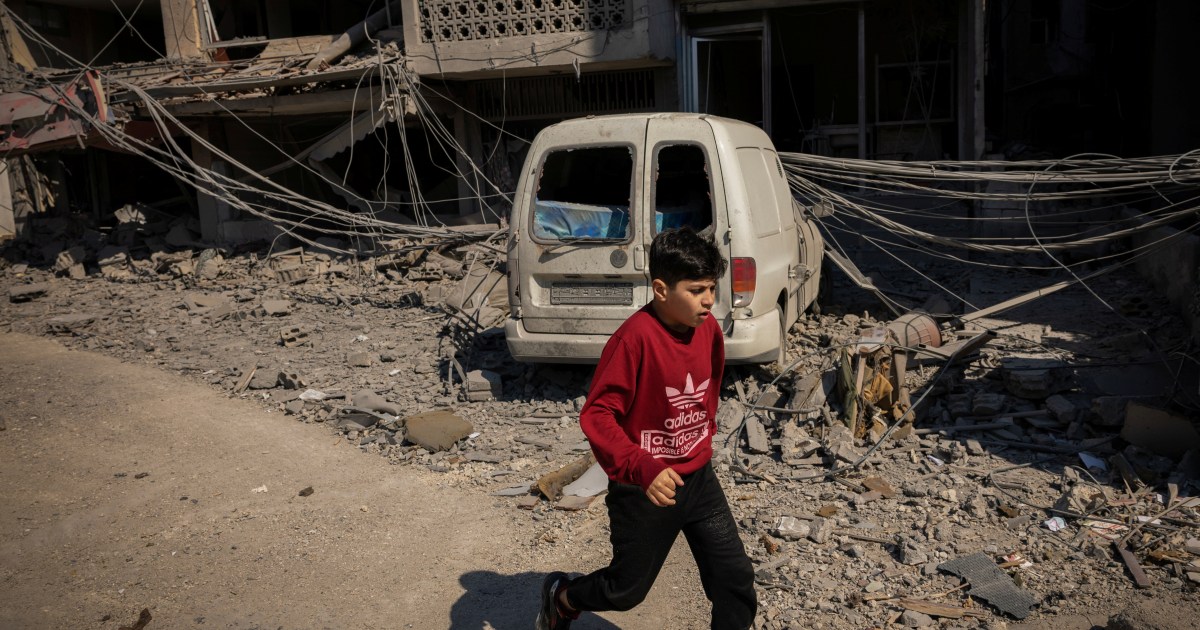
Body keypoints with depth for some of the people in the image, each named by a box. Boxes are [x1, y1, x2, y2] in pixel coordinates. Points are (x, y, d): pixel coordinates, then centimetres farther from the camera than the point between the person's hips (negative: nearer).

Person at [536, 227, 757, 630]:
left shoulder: (708, 328, -4)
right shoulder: (636, 337, -26)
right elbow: (596, 415, -26)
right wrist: (642, 469, -36)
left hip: (699, 477, 6)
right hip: (646, 487, -5)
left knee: (735, 577, 6)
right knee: (628, 588, 14)